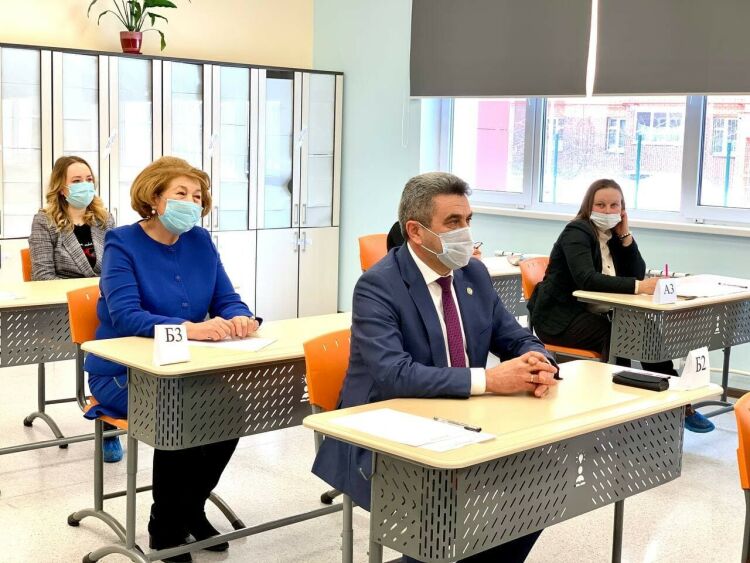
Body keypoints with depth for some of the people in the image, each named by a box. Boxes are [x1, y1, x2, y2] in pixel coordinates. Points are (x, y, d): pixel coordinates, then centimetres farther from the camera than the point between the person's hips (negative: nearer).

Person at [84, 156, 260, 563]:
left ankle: (191, 508, 5)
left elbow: (226, 299, 1)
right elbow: (126, 318, -25)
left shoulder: (200, 242, 4)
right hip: (123, 372, -5)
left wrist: (240, 318, -25)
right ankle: (165, 528, -5)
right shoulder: (122, 243, -13)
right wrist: (189, 328, -40)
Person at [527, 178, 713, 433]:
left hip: (592, 315, 7)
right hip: (560, 317, -7)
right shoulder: (576, 232, -12)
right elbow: (586, 279, -29)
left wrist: (625, 235, -6)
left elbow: (637, 275, 3)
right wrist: (637, 287, -37)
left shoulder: (613, 235, 11)